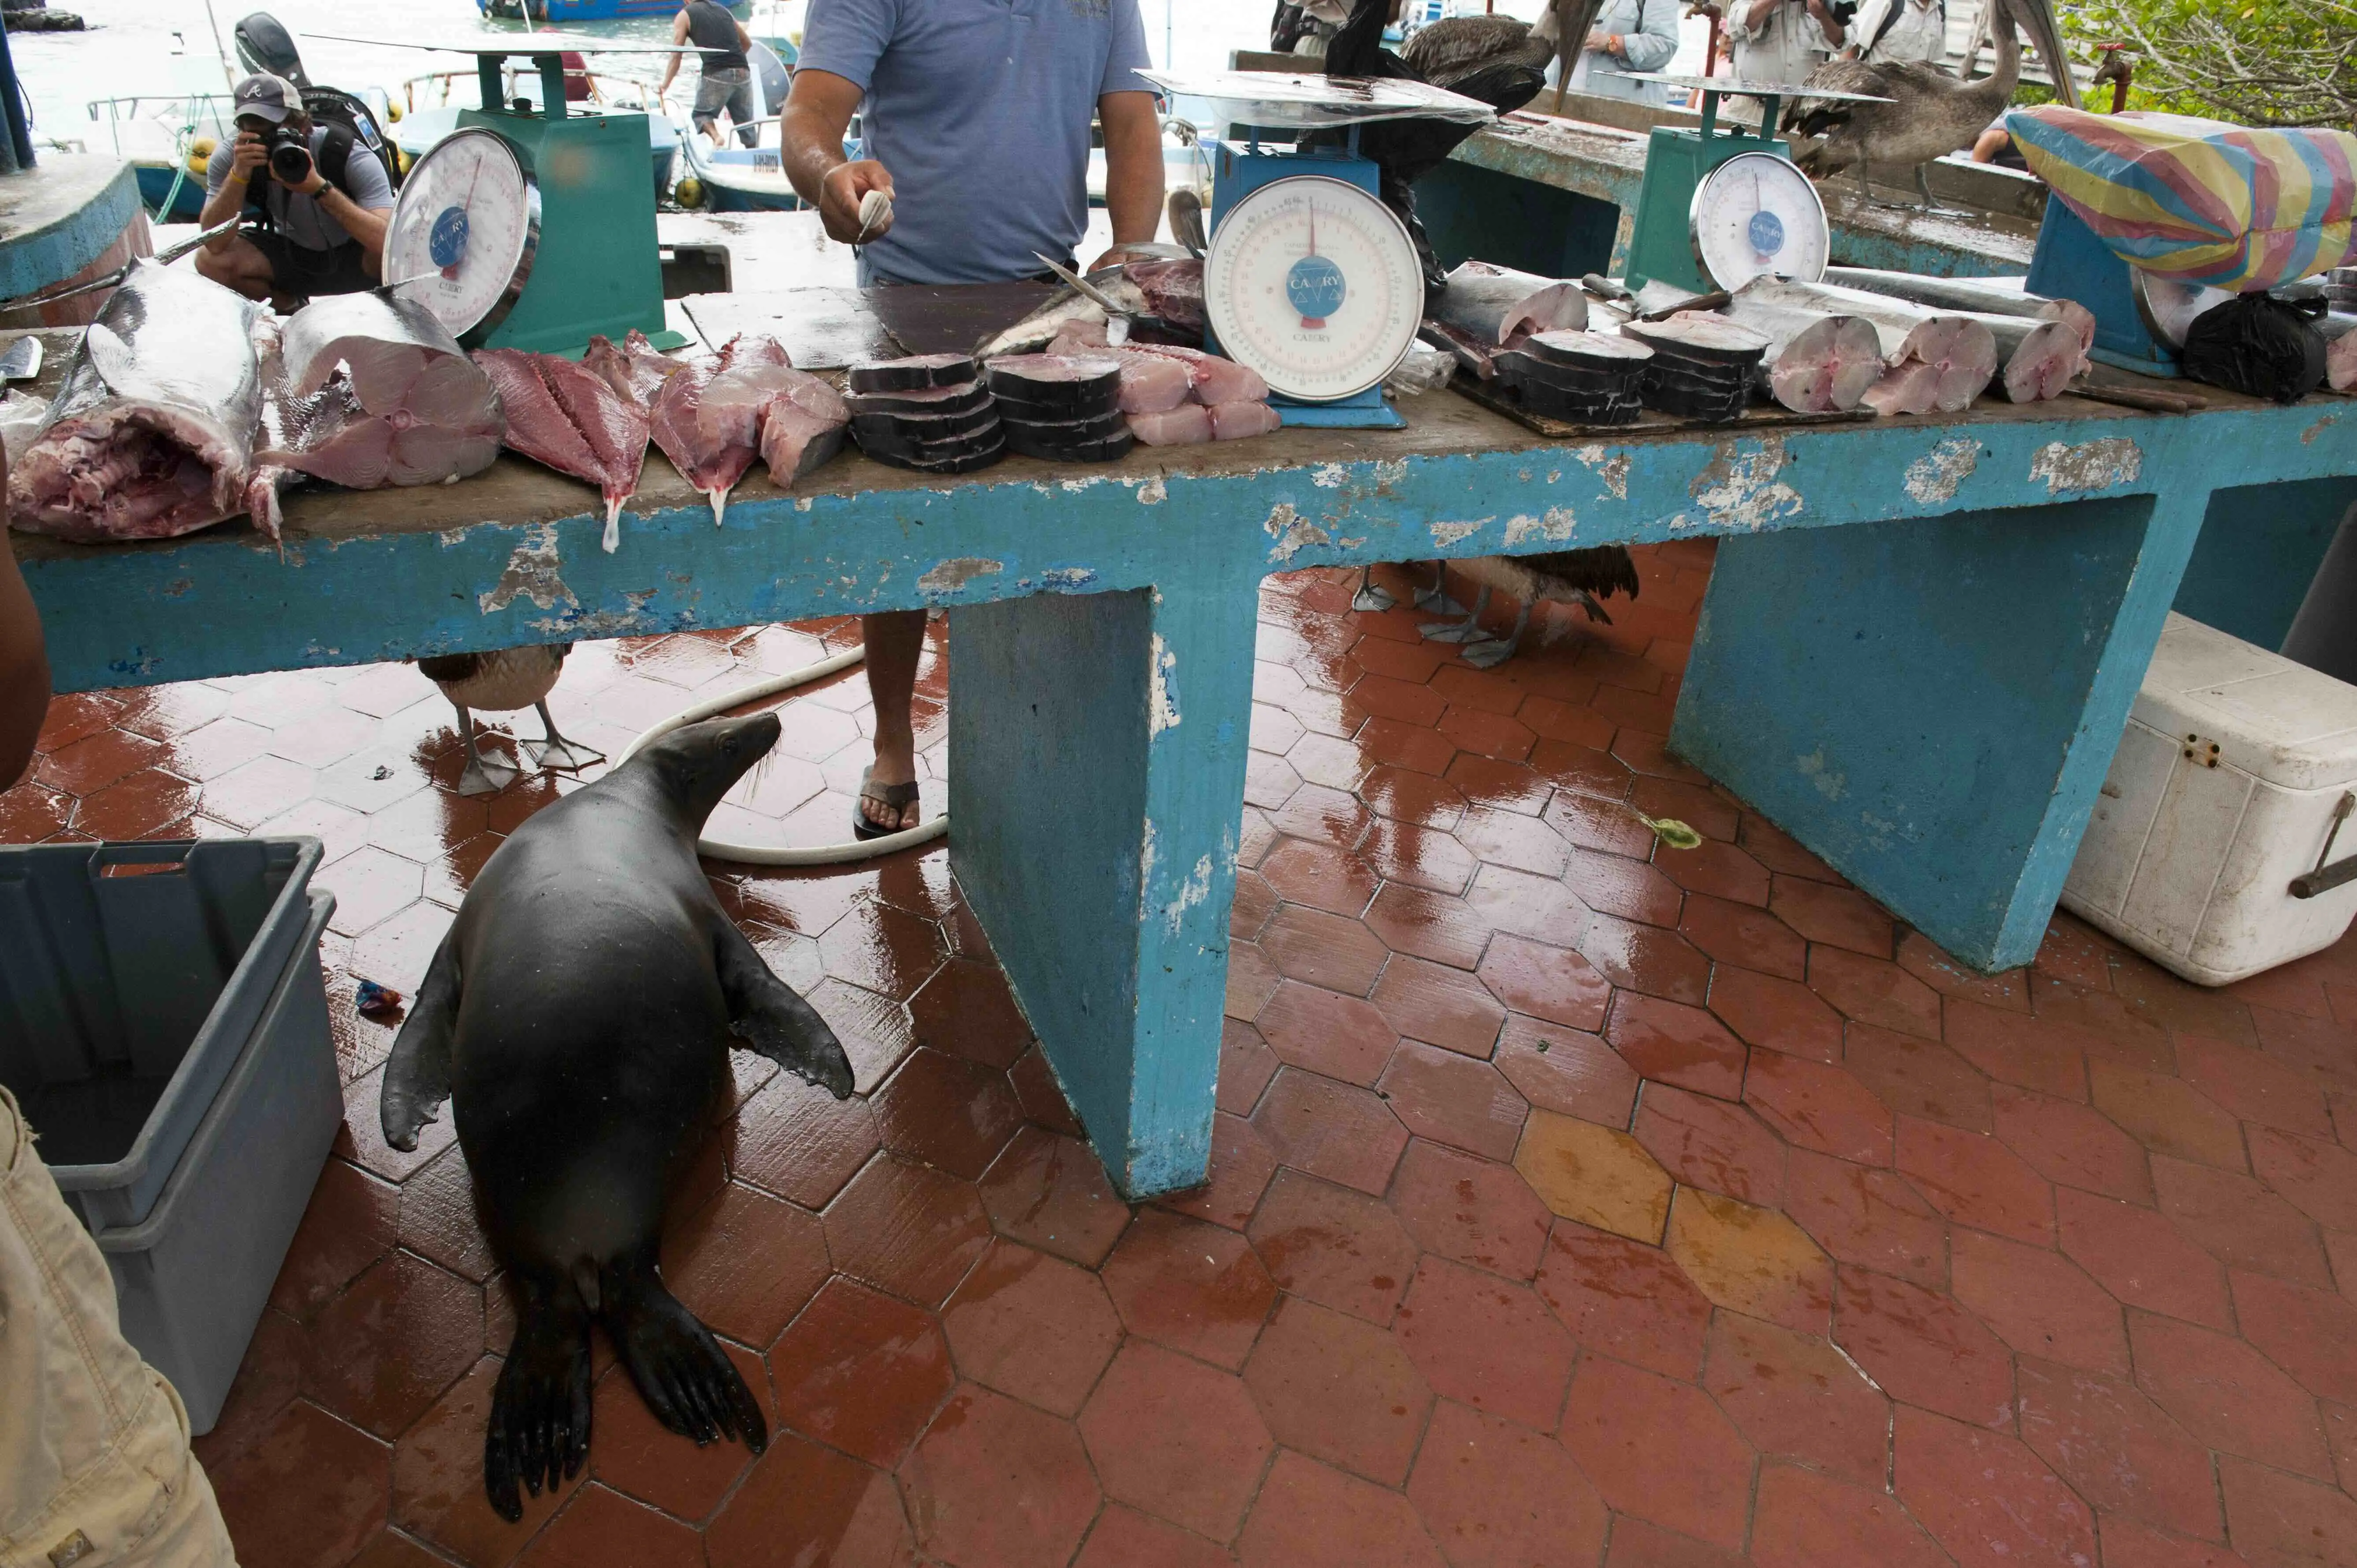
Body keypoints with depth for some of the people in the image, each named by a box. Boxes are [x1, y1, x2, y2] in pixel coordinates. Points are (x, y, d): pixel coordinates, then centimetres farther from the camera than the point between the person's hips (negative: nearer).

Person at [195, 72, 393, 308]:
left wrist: (320, 188, -46)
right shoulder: (229, 157, -17)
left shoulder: (346, 153, -27)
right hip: (292, 255, 4)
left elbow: (388, 241, -39)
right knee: (210, 261, -19)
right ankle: (290, 306, 12)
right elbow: (215, 245, -26)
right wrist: (238, 174, -36)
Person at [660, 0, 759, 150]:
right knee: (746, 123, 13)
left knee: (701, 114, 14)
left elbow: (676, 56, 7)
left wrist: (665, 85, 15)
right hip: (743, 72, 4)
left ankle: (716, 137, -15)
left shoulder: (685, 15, 10)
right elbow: (747, 43, 30)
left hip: (717, 75, -4)